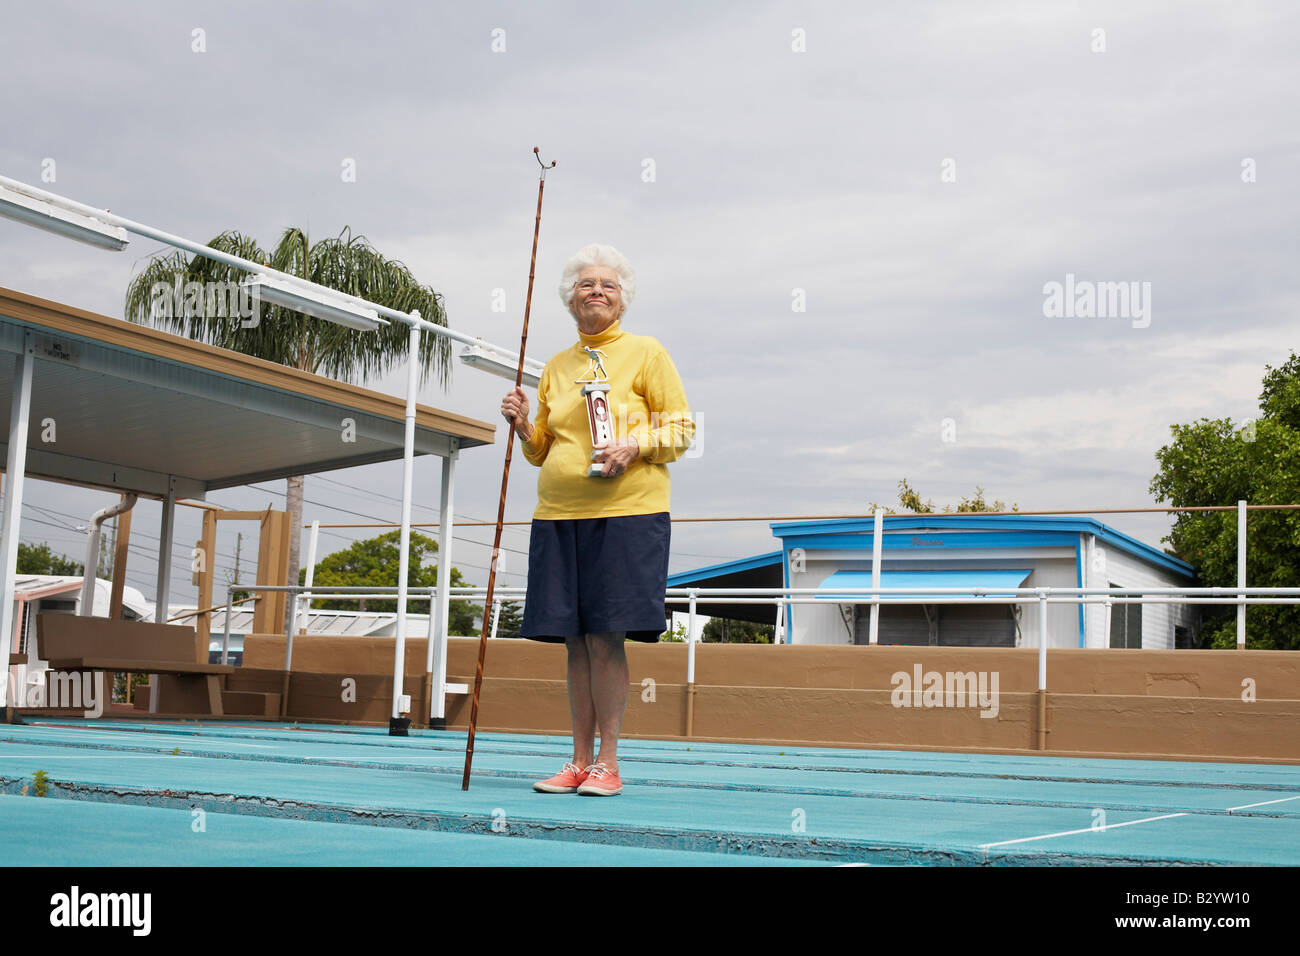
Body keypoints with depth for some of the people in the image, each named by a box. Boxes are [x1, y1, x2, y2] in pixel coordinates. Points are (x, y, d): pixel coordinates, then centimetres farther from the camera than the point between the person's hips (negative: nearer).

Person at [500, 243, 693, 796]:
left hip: (626, 512, -5)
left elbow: (681, 428, 1)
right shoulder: (556, 367, 18)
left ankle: (607, 761, 1)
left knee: (605, 637, -8)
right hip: (559, 516, 5)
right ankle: (579, 760, 13)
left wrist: (635, 445, -16)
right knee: (576, 641, 5)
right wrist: (522, 427, 3)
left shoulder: (646, 353, 4)